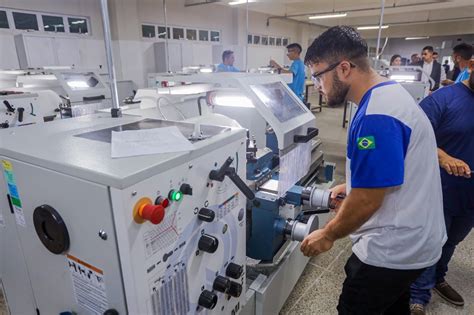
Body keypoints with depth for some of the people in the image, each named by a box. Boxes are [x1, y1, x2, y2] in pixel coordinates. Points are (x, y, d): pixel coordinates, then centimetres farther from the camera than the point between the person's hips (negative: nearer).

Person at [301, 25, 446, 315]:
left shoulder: (376, 116, -29)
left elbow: (367, 200, -26)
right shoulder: (391, 92, 5)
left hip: (394, 248, -9)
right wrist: (352, 186, 12)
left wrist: (328, 235, -11)